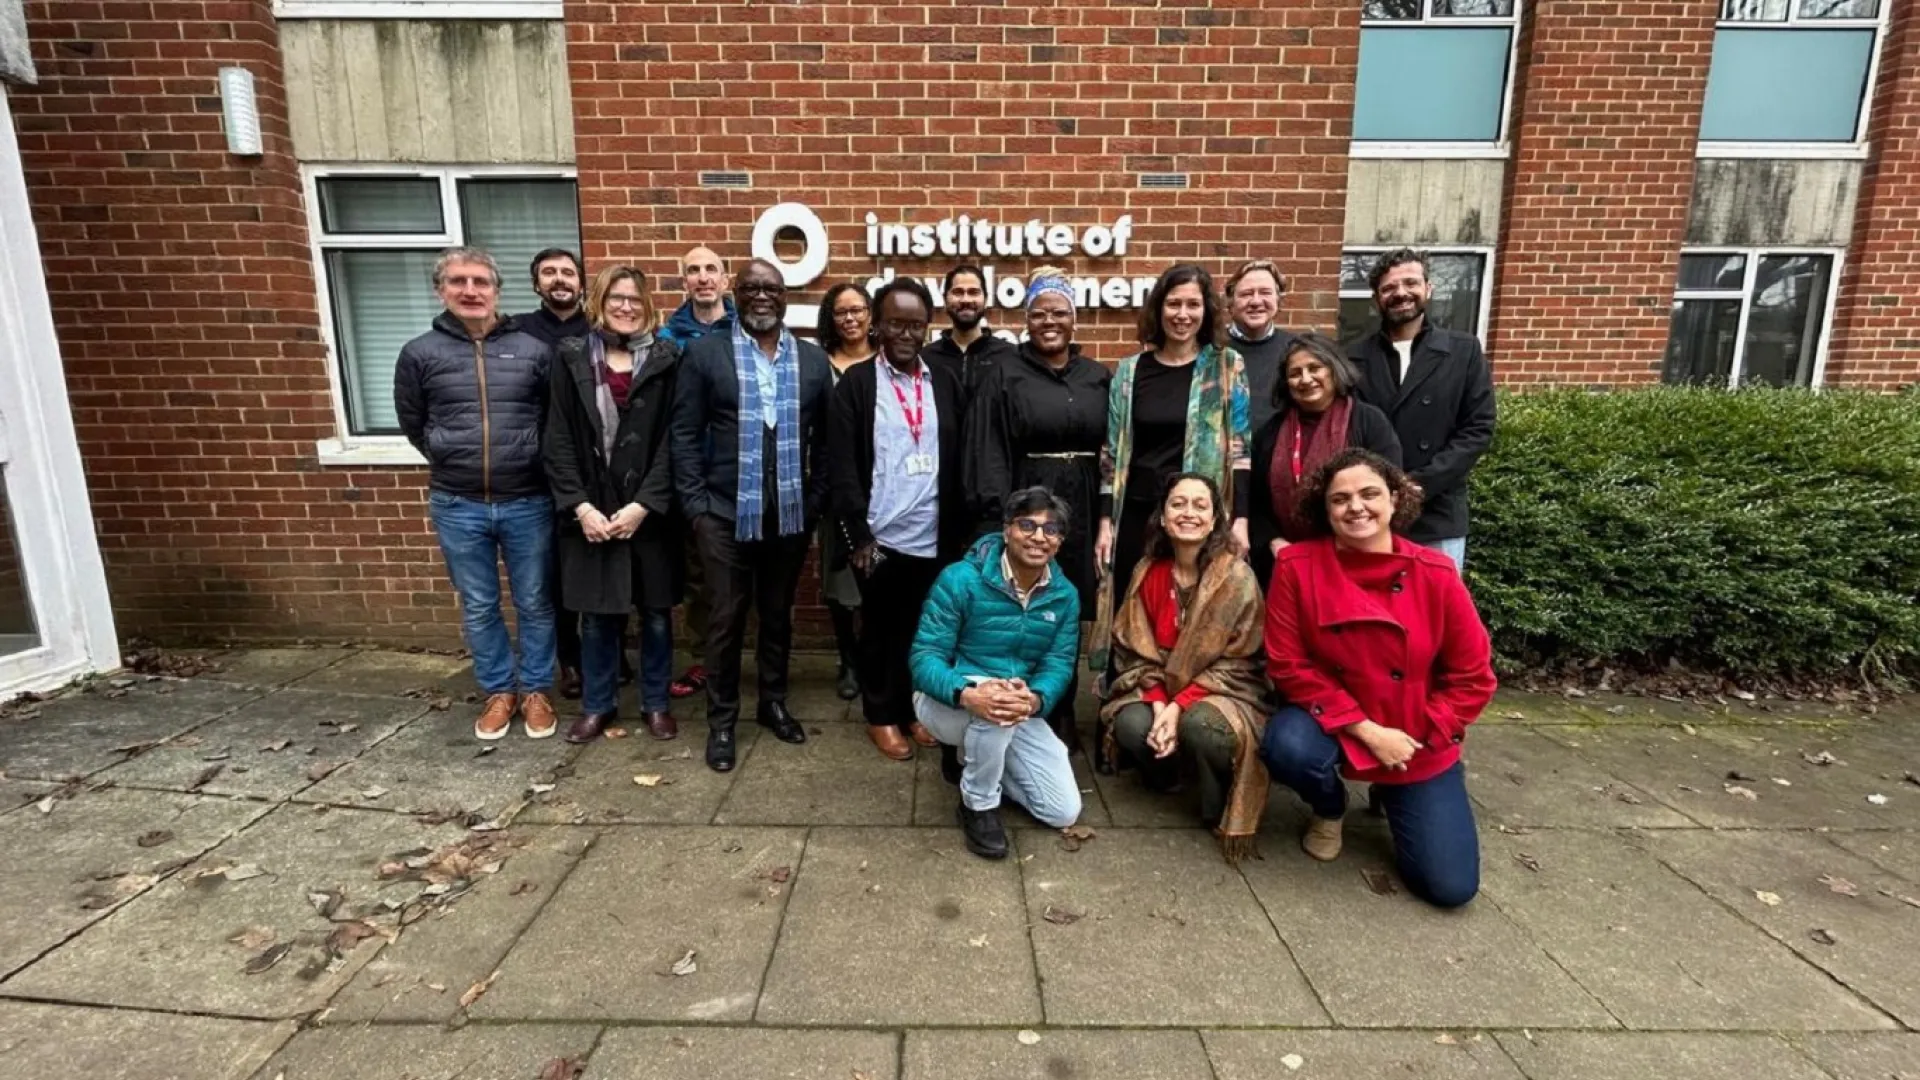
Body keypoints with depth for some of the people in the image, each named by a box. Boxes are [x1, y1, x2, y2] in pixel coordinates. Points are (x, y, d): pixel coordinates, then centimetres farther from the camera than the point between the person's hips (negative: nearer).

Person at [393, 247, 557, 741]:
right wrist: (453, 461, 10)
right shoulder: (420, 353, 0)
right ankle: (498, 690, 29)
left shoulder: (534, 350, -1)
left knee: (534, 604, 10)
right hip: (457, 506, 1)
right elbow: (413, 425, 12)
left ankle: (535, 689, 27)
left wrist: (531, 462, 4)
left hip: (528, 502, -1)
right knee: (478, 608, 12)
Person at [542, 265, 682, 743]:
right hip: (590, 512, 1)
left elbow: (670, 444, -5)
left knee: (656, 614, 8)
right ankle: (597, 704, 28)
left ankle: (655, 703, 26)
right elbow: (558, 442, 0)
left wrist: (643, 505, -13)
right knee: (596, 616, 10)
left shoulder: (665, 361, 0)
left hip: (649, 512, -1)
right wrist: (580, 506, -9)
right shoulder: (572, 359, 4)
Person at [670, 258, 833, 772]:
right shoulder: (704, 353, -1)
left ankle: (774, 702, 33)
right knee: (726, 618, 6)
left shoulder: (814, 360, 6)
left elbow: (825, 438, 7)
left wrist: (816, 501, 2)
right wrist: (695, 504, -8)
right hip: (725, 513, -2)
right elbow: (685, 435, -3)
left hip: (791, 514, 2)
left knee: (778, 613, 15)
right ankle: (721, 719, 22)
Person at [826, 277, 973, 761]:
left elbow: (959, 462, 8)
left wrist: (962, 531, 4)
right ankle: (882, 715, 27)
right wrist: (858, 535, -11)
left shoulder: (946, 383, 8)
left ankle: (916, 708, 30)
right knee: (881, 630, 11)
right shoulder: (856, 383, -1)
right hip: (880, 538, -2)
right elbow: (841, 467, -6)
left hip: (935, 538, 3)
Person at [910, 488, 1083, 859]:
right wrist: (967, 694, -43)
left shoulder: (1065, 596, -4)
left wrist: (1034, 700, -34)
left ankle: (972, 759, 21)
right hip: (949, 703, -5)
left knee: (1064, 811, -2)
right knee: (993, 698, -40)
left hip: (1019, 715, 5)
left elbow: (1059, 665, -9)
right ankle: (978, 805, -13)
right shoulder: (960, 579, -20)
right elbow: (925, 656, -22)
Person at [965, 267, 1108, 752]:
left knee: (1070, 612, 9)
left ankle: (1063, 713, 24)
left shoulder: (1098, 377, 10)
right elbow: (989, 453, -6)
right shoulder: (1005, 376, 0)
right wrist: (998, 520, -15)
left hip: (1081, 510, 3)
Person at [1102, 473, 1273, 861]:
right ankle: (1162, 771, 11)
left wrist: (1180, 705, -23)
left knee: (1199, 726, -35)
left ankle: (1219, 811, -3)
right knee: (1132, 725, -27)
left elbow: (1237, 663, -14)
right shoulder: (1148, 572, -3)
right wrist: (1159, 703, -18)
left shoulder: (1237, 577, -15)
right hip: (1160, 691, 3)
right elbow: (1135, 648, -1)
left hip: (1223, 693, -3)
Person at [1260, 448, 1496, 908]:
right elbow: (1287, 665, -14)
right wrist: (1366, 731, -17)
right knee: (1287, 748, -36)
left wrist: (1417, 737, -12)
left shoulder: (1436, 574, -14)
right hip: (1333, 723, -1)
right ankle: (1329, 809, 4)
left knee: (1450, 886, -4)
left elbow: (1472, 677, -5)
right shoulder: (1297, 566, -16)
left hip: (1419, 745, 1)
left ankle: (1394, 796, 31)